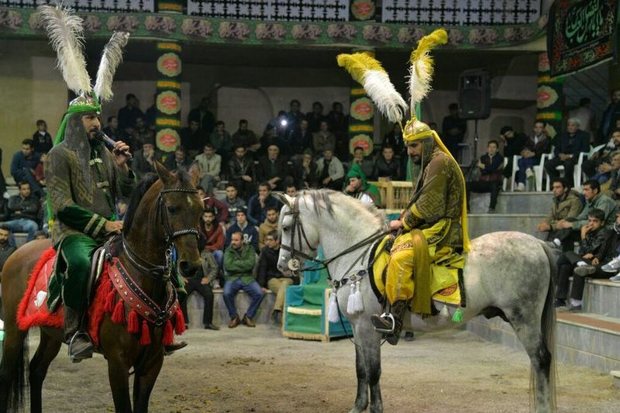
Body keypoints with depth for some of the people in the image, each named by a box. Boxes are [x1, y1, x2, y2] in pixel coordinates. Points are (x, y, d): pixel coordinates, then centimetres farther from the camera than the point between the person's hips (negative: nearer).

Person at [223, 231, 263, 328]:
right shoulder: (228, 251, 6)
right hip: (232, 278, -1)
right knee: (227, 293, -31)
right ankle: (234, 317, -7)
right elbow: (228, 265, -10)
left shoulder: (249, 250, 6)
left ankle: (248, 316, -4)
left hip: (247, 278, 1)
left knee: (259, 293, -25)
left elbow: (250, 264, -11)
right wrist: (243, 265, -9)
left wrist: (236, 263, -7)